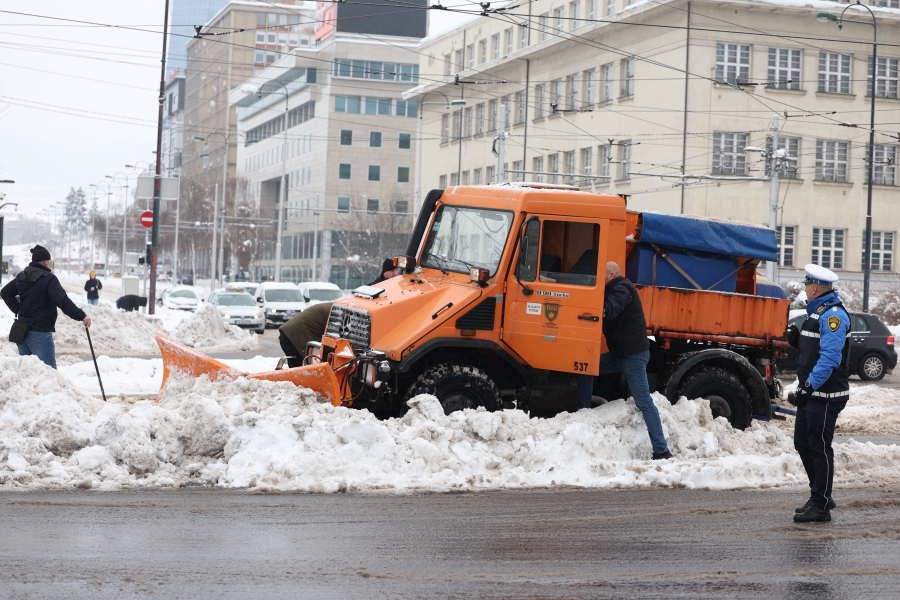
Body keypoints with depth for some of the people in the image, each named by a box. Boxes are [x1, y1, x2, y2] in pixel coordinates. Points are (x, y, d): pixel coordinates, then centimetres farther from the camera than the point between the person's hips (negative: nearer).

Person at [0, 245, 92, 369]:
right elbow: (63, 301, -25)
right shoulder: (49, 278, -15)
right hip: (40, 332, -8)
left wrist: (18, 309, 16)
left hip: (22, 330, 8)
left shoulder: (22, 277, 11)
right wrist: (82, 316, -27)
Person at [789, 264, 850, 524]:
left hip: (826, 395, -10)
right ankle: (820, 496, 26)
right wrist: (797, 341, 6)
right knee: (802, 443, 14)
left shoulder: (833, 315, -16)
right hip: (810, 393, 10)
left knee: (819, 448, -4)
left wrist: (810, 385, -28)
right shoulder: (816, 312, 16)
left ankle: (820, 506, 4)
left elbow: (830, 356, -25)